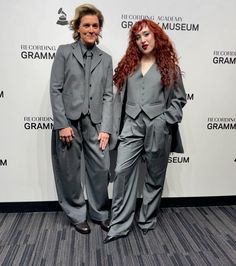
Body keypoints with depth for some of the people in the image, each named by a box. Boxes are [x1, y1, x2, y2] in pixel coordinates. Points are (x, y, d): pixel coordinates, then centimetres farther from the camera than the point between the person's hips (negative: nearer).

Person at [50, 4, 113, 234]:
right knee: (71, 172, 7)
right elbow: (55, 90, -3)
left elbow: (108, 95, 5)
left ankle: (100, 213, 27)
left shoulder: (106, 59, 11)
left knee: (101, 169, 3)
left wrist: (105, 128, -4)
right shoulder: (64, 52, 3)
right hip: (68, 122, -2)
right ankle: (77, 215, 28)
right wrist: (62, 124, -11)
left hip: (95, 123, 2)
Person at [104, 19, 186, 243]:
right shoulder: (128, 65, 13)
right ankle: (119, 225, 2)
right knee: (122, 171, -9)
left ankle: (147, 221, 25)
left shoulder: (169, 66, 7)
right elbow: (120, 98, 10)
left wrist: (165, 120, -8)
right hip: (132, 126, 2)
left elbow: (179, 99, 6)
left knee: (155, 176, 7)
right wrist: (116, 128, 4)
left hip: (158, 128, -1)